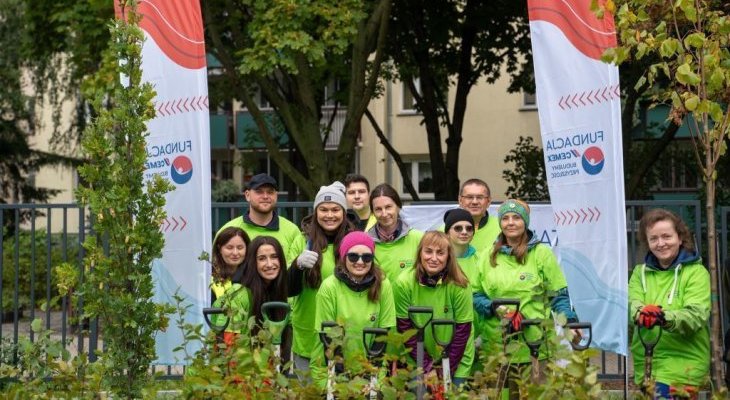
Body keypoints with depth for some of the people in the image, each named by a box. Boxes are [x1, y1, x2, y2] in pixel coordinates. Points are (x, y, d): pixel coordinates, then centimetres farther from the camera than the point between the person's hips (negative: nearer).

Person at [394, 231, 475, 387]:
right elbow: (405, 328, -9)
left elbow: (462, 330, -11)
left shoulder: (459, 285, -17)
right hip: (418, 362, 1)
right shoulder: (404, 283, -15)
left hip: (457, 362, -1)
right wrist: (427, 367, -11)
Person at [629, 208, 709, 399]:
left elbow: (696, 316, -14)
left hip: (682, 367, -4)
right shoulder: (640, 272, 11)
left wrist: (665, 318, -33)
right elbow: (632, 302, -5)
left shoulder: (696, 272, -2)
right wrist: (641, 313, -29)